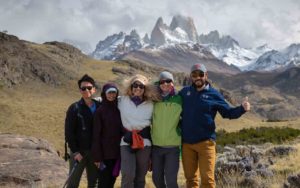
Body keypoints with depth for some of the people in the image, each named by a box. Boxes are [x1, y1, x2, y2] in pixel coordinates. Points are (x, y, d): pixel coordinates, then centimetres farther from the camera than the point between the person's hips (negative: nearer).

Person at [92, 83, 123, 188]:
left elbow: (123, 130, 9)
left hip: (118, 152, 4)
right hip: (105, 153, -4)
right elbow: (96, 135, -8)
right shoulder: (100, 111, -6)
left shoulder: (119, 110, 7)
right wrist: (97, 156, -12)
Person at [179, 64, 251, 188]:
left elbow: (228, 112, 1)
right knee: (190, 177, 13)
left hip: (205, 142, -2)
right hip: (187, 142, 3)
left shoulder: (213, 94, 1)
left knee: (207, 178, -3)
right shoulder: (185, 92, 7)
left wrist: (242, 108, -15)